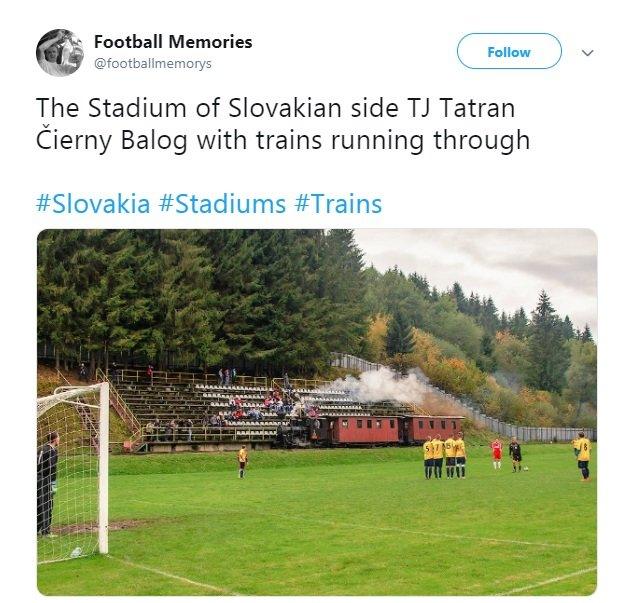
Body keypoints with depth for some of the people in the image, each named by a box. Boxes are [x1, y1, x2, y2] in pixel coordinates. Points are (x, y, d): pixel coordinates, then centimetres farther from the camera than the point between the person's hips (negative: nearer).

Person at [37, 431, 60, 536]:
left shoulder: (42, 449, 14)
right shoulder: (53, 450, -11)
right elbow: (52, 467, -17)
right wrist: (53, 483, -16)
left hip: (37, 479, 8)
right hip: (45, 480, -8)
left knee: (38, 504, 16)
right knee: (47, 505, -4)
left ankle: (37, 529, 23)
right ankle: (45, 532, -4)